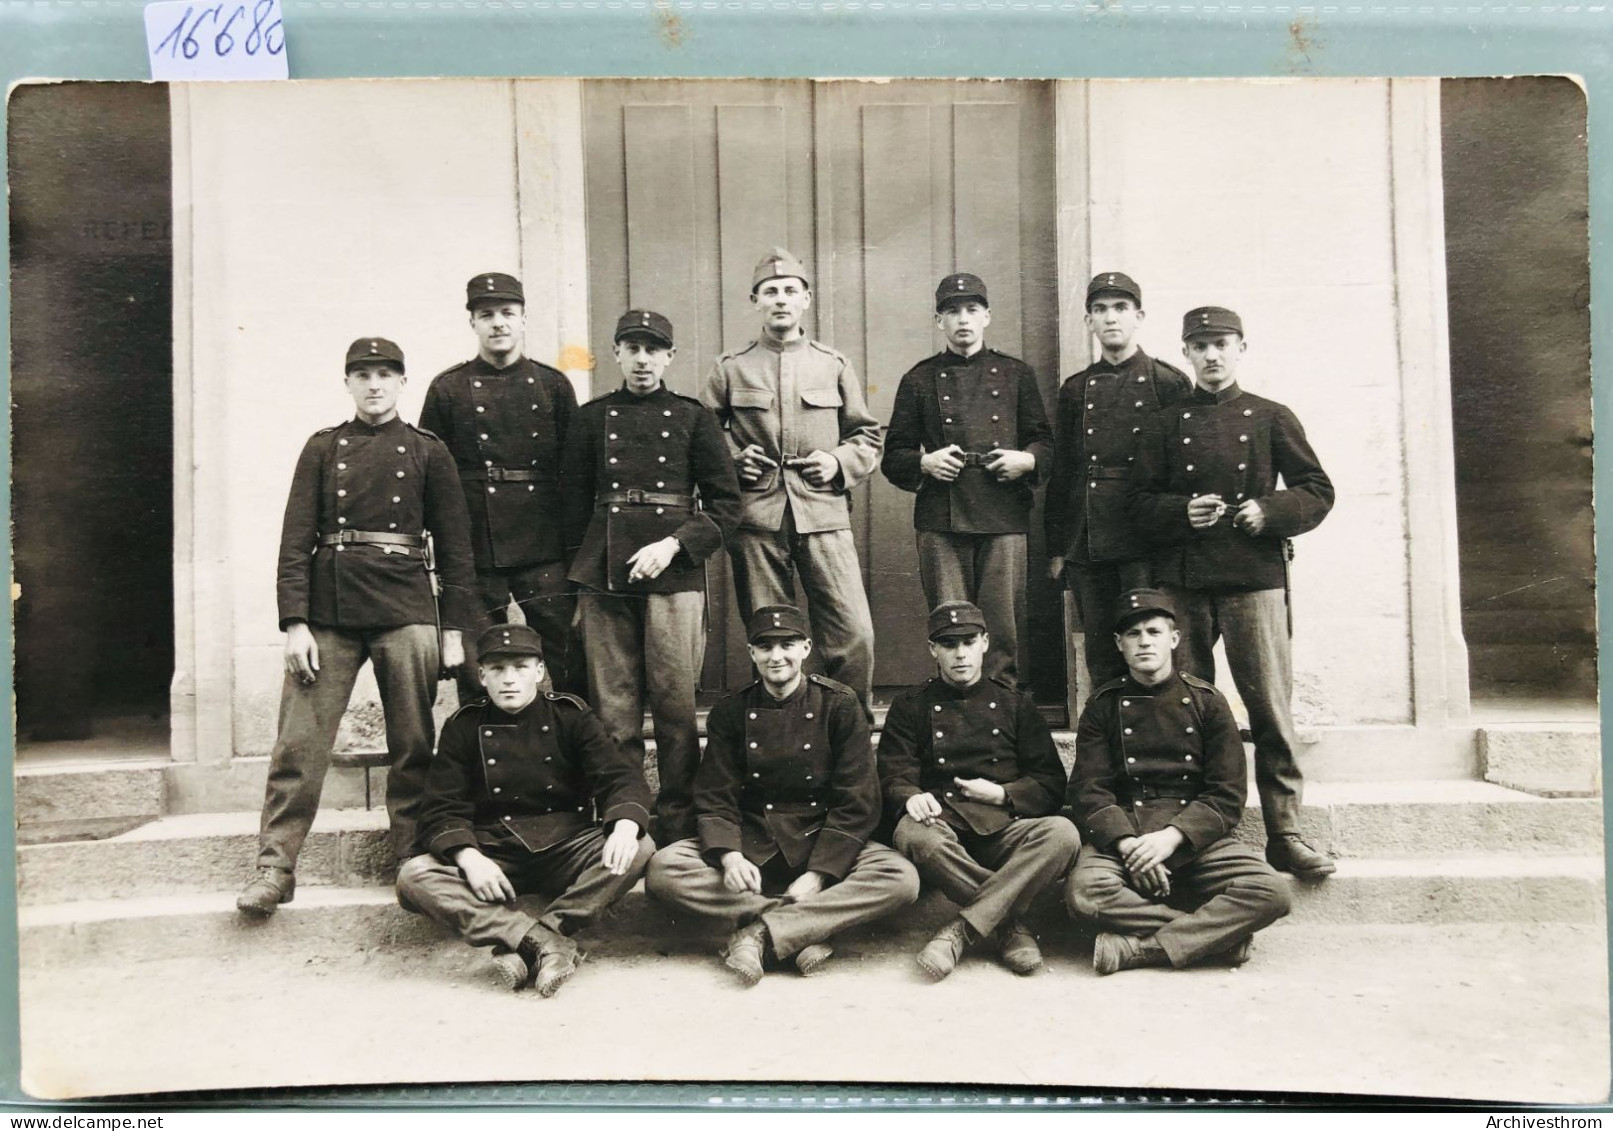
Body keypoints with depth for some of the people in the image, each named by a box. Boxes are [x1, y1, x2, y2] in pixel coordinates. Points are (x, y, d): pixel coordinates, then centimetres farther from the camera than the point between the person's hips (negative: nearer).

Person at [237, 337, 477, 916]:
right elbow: (296, 540, 4)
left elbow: (454, 545, 7)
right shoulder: (322, 448, 10)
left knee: (414, 745, 4)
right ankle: (275, 867, 8)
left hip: (406, 611, 0)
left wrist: (455, 630, 1)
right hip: (329, 611, 1)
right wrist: (295, 623, -6)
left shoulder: (429, 451, 8)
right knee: (299, 743, -1)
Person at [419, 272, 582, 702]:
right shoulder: (447, 389, 6)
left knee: (570, 665, 3)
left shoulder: (553, 385, 8)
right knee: (478, 678, 6)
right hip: (474, 554, 0)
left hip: (545, 552, 1)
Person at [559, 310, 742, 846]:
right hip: (604, 580, 2)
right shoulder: (591, 418, 12)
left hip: (675, 575, -1)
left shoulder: (692, 417, 7)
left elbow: (726, 504, 4)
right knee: (613, 713, 3)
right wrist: (578, 575, 10)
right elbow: (573, 503, 15)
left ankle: (679, 832, 10)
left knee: (677, 708, -1)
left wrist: (673, 545, -9)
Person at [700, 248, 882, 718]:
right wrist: (731, 459, -4)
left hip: (823, 515, 0)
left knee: (854, 634, -6)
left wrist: (839, 461, -2)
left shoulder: (834, 366, 12)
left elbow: (868, 436, 16)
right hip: (756, 518, 0)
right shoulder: (731, 369, 9)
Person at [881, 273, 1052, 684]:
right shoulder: (920, 380, 12)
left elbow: (1046, 443, 16)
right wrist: (924, 463, -8)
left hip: (1004, 520, 1)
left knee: (1003, 631, 0)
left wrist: (1027, 460, -6)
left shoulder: (1016, 374, 15)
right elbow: (893, 457, 12)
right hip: (941, 524, 0)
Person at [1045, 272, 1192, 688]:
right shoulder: (1074, 391, 13)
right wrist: (1056, 549, 10)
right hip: (1087, 549, 4)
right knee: (1100, 661, 9)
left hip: (1147, 546, -3)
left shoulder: (1170, 383, 3)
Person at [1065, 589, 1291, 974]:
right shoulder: (1103, 706, 9)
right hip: (1122, 836, -1)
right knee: (1083, 890, -33)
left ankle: (1139, 948, -24)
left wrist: (1172, 837, -14)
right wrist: (1127, 844, -18)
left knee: (1271, 892, -25)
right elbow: (1089, 792, 1)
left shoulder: (1206, 701, 9)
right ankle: (1218, 933, -20)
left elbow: (1227, 796, 2)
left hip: (1195, 837, 1)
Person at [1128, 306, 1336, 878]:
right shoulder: (1166, 424, 12)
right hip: (1182, 582, 2)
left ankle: (1284, 834, 6)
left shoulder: (1271, 418, 10)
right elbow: (1140, 502, 9)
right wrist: (1183, 511, -10)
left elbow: (1317, 491, 9)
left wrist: (1269, 513, -9)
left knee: (1271, 708, -3)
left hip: (1255, 578, -1)